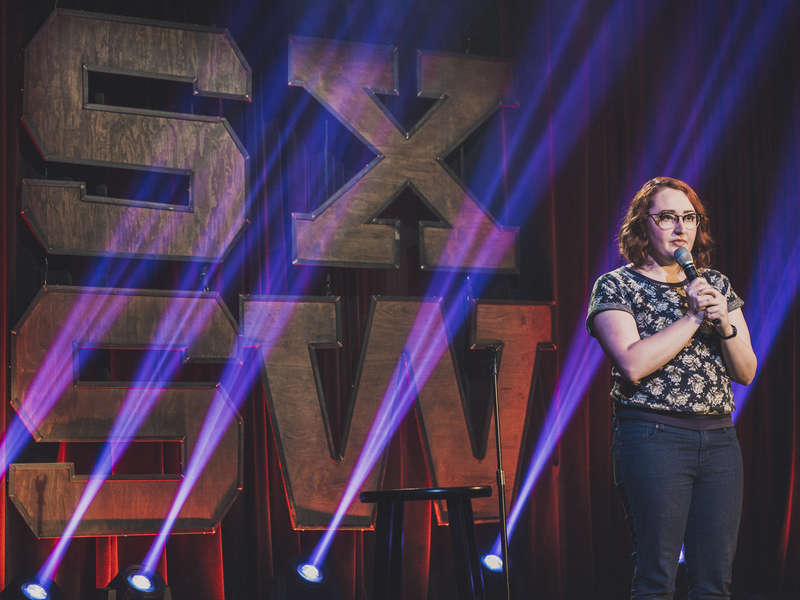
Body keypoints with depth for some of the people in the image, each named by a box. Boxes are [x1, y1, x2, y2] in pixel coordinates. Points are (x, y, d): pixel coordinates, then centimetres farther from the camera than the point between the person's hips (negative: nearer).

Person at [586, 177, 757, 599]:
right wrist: (692, 317, -11)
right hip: (653, 437, -5)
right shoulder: (615, 287, 2)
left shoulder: (717, 286, 17)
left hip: (719, 439, 5)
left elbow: (746, 372, 13)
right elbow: (633, 364, -14)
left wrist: (724, 324, -5)